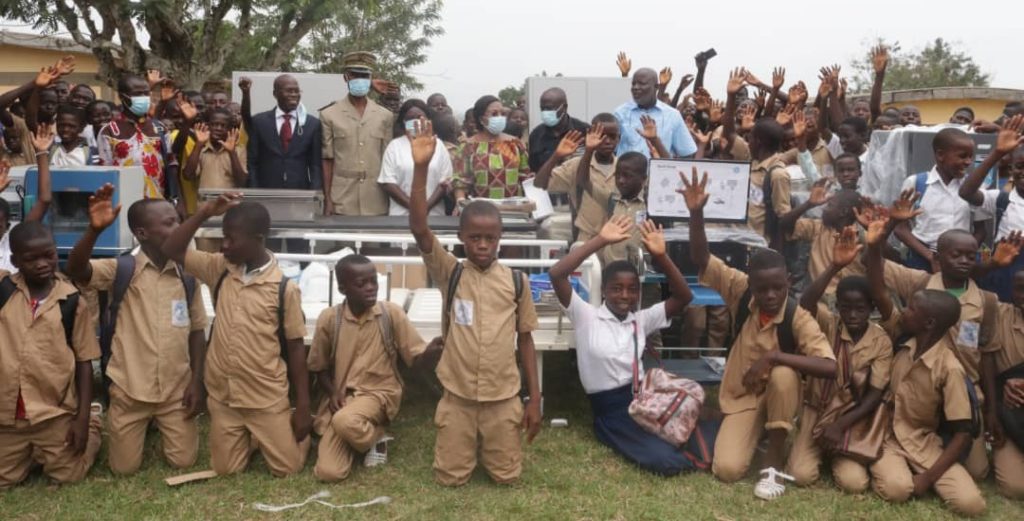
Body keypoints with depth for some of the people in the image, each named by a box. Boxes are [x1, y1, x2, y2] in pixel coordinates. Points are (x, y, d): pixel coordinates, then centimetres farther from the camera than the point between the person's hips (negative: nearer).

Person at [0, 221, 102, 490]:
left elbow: (84, 360, -4)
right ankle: (33, 453, 43)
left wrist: (83, 418, -7)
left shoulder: (72, 301, -8)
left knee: (68, 476, 8)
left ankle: (92, 426, 34)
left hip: (55, 413, -2)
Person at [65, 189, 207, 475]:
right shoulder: (121, 270, -9)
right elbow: (76, 270, -28)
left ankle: (159, 425, 36)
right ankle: (145, 426, 37)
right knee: (124, 466, 6)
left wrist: (197, 381, -1)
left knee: (183, 460, 4)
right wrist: (94, 230, -45)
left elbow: (197, 330, 6)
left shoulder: (187, 276, 0)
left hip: (177, 389, 2)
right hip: (129, 389, -2)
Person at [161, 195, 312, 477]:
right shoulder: (220, 269, 0)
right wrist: (205, 211, -15)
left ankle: (292, 428, 34)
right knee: (225, 470, 12)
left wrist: (303, 408, -7)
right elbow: (171, 250, -3)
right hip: (222, 396, 4)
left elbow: (295, 347, -8)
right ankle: (249, 437, 40)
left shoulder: (284, 288, -13)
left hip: (267, 398, -4)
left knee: (287, 467, 3)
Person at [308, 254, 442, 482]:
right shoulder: (329, 318, -7)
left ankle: (376, 439, -2)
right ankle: (363, 434, 15)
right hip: (340, 398, 2)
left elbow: (417, 359, -7)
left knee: (346, 421, -38)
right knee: (328, 472, -16)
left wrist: (432, 350, -29)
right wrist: (333, 393, -11)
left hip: (379, 393, -2)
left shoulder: (391, 313, -9)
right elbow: (320, 368, 7)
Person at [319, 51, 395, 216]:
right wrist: (327, 199, -3)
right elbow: (327, 160, 2)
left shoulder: (385, 116, 8)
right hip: (342, 203, -2)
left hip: (377, 204, 2)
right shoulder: (329, 115, 3)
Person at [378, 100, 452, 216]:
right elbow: (387, 182, -2)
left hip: (433, 214, 1)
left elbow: (444, 182, 2)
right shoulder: (394, 145, 5)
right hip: (401, 214, -1)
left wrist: (427, 206, -11)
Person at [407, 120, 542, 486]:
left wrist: (534, 399, 3)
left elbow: (525, 340, 5)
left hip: (504, 398, 1)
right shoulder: (450, 273, -6)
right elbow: (418, 228, -21)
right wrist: (421, 168, -32)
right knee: (450, 478, 5)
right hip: (458, 396, 0)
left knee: (508, 477, 7)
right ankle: (467, 442, 37)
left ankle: (491, 443, 38)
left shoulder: (515, 281, -2)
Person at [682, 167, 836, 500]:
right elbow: (701, 261, -20)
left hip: (781, 394, -2)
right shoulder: (741, 293, -14)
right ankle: (756, 432, 18)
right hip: (741, 396, 2)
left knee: (783, 375, -38)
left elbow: (830, 367, -35)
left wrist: (773, 357, -39)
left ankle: (774, 463, -20)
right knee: (727, 470, -19)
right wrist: (696, 213, -35)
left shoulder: (798, 319, -22)